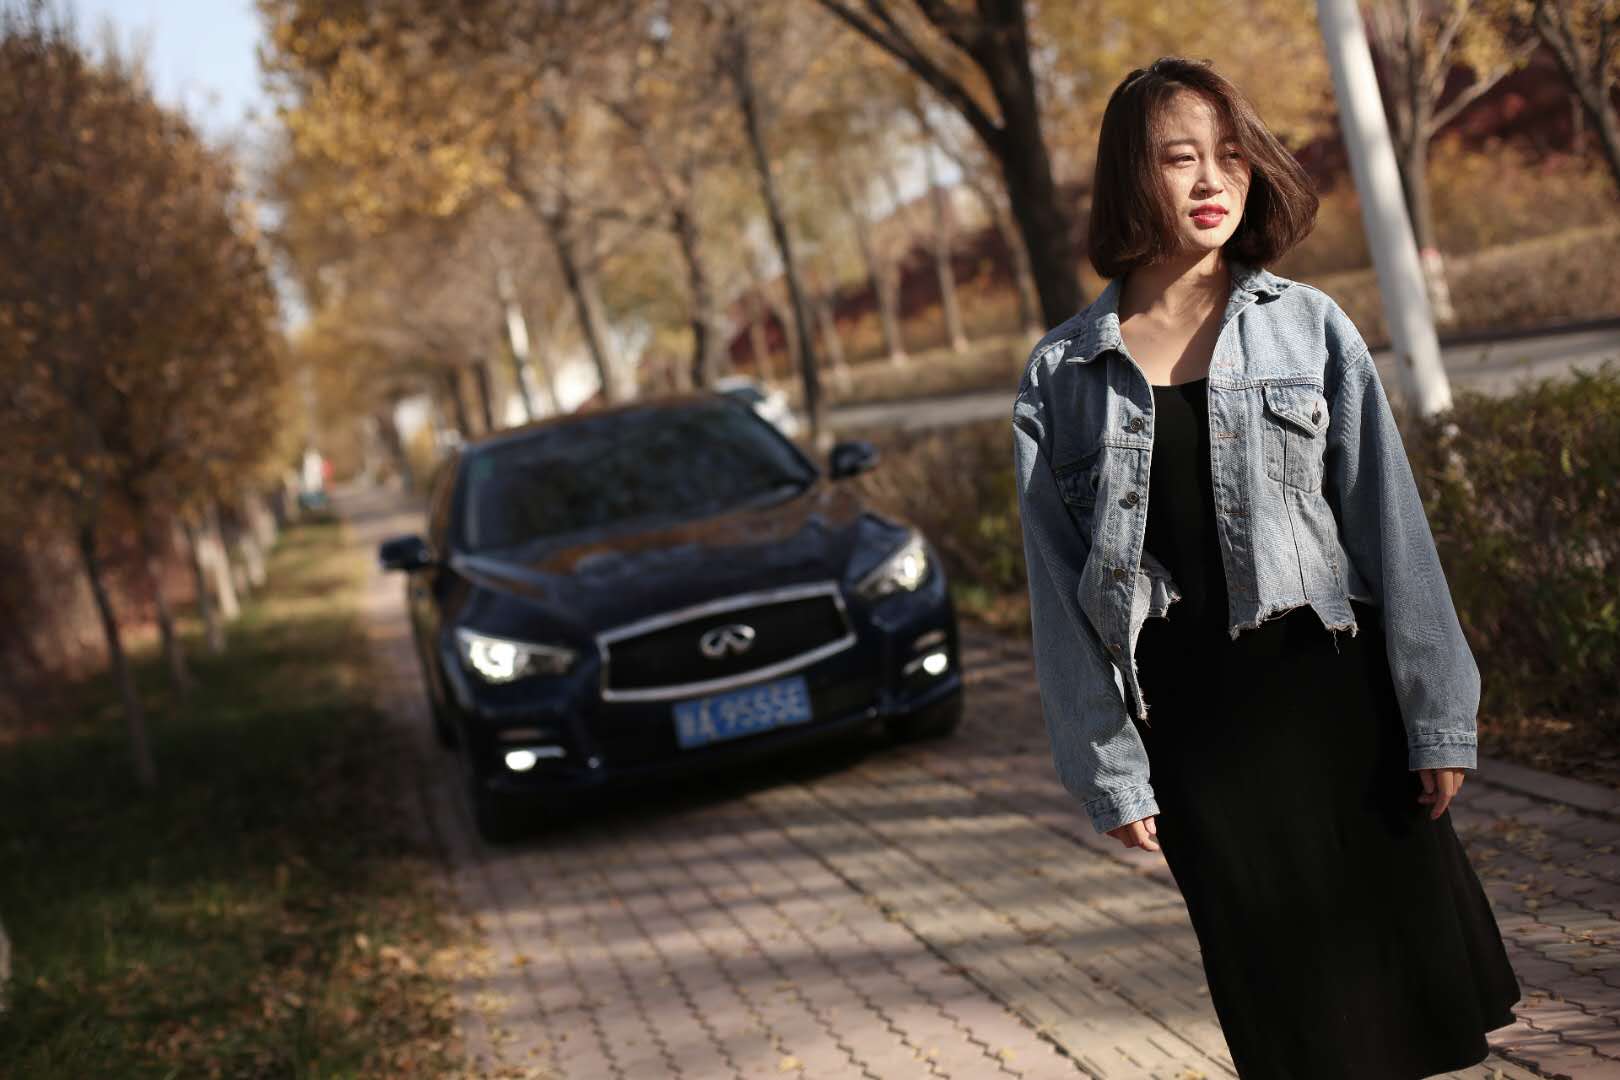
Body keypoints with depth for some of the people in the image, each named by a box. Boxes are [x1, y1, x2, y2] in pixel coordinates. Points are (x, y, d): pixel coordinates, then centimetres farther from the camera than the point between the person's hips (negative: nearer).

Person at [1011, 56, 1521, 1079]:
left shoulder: (1310, 327, 2)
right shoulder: (1064, 376, 1)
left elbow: (1393, 530, 1)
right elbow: (1063, 598, 3)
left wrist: (1437, 719, -3)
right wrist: (1111, 775, -1)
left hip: (1335, 696, 0)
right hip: (1194, 731, 0)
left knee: (1404, 972, 3)